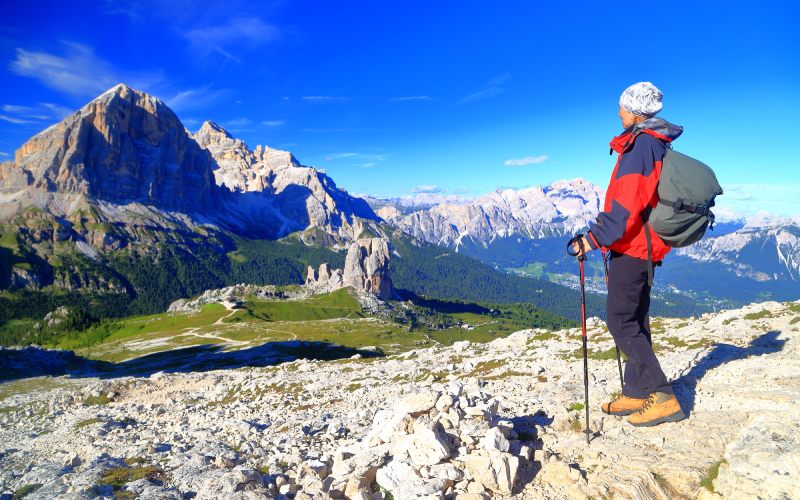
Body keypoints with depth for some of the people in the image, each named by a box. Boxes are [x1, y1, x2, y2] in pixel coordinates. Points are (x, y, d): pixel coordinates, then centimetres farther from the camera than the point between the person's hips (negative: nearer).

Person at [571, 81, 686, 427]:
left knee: (620, 321, -6)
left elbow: (627, 202, -23)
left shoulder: (639, 144, -14)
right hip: (645, 246, 10)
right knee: (634, 319, 13)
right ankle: (636, 394, 21)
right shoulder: (657, 143, 16)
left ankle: (662, 398, -1)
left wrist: (595, 237, -23)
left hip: (631, 246, -10)